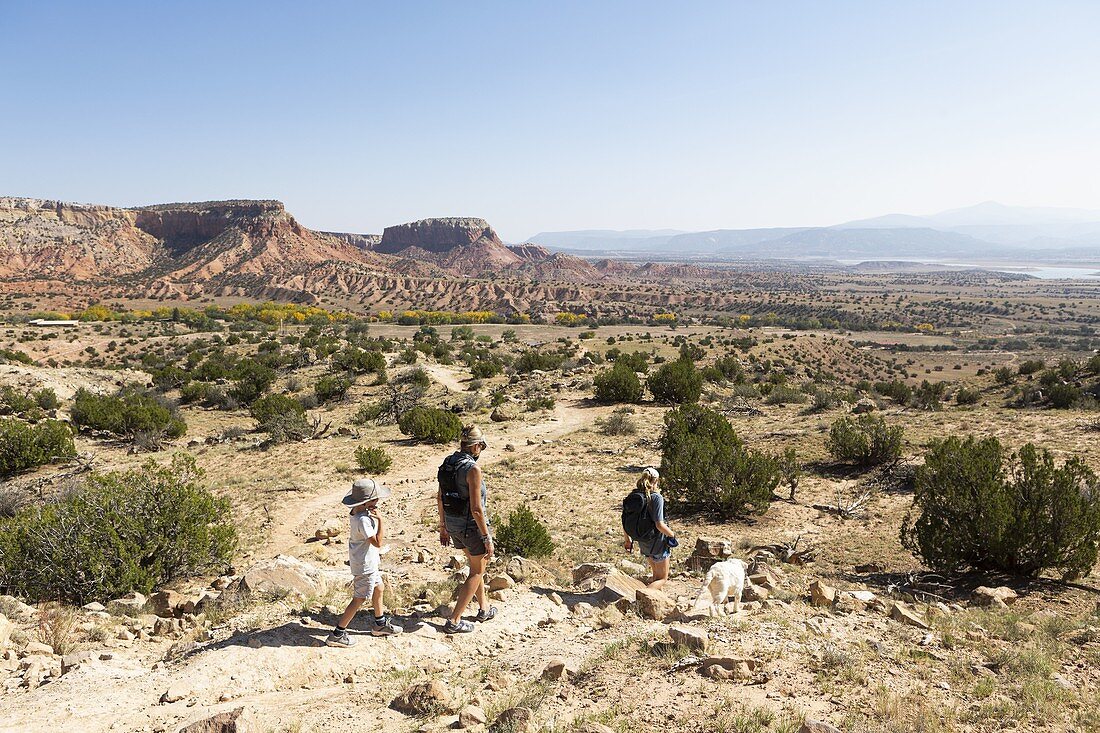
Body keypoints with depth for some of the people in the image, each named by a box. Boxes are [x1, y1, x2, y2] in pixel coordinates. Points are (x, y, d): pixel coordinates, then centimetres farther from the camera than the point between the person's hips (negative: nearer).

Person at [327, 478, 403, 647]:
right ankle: (337, 634, 9)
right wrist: (380, 520, -27)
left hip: (368, 562, 10)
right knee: (359, 599, 1)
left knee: (378, 588, 24)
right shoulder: (363, 520, -30)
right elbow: (377, 542, -26)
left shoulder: (356, 512, 0)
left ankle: (379, 624, 41)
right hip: (365, 565, -10)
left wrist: (375, 517, 1)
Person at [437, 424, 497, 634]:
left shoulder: (447, 464, 1)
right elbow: (476, 509, -24)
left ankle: (484, 608, 41)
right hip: (472, 524, -8)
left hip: (452, 523, 8)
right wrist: (487, 538, -17)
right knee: (477, 572, 10)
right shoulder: (472, 469, -23)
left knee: (476, 565, 26)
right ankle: (454, 621, 8)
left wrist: (443, 526, 19)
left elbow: (440, 497, 9)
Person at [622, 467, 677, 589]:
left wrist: (627, 540, 15)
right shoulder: (656, 497, -21)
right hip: (658, 542, -6)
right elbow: (659, 525, -25)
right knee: (662, 578, 9)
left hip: (643, 542, 6)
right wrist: (672, 534, -7)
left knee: (656, 575, 31)